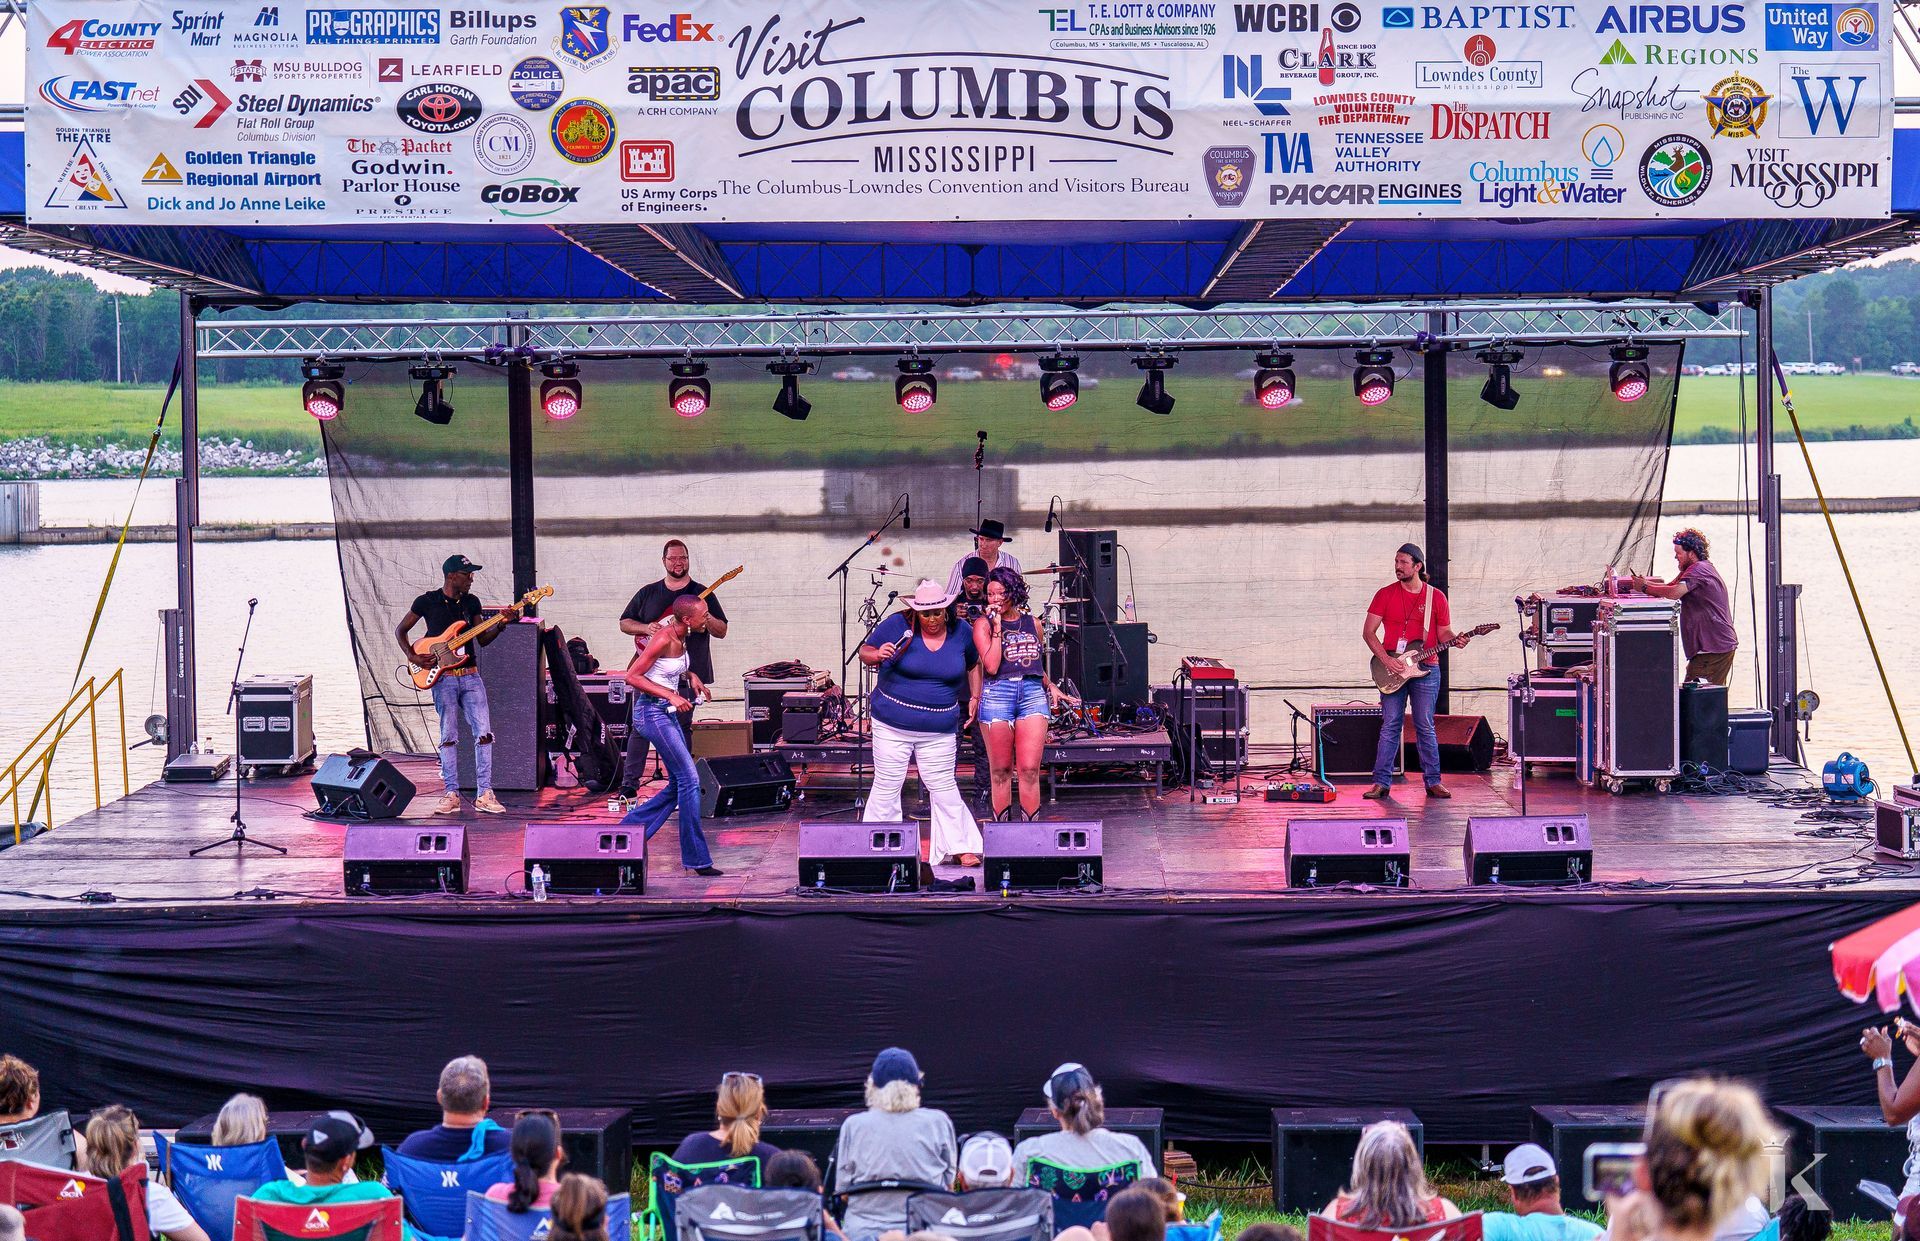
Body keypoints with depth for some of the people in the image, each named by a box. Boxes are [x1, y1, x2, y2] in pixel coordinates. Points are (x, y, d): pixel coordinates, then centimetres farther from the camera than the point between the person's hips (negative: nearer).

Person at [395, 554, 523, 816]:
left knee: (484, 732, -6)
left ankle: (484, 795, -3)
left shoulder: (471, 602, 11)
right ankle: (451, 795, 5)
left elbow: (482, 639, 12)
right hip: (443, 677, -3)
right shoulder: (427, 602, -1)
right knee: (449, 736, -2)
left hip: (470, 676, 3)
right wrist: (413, 657, -5)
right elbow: (400, 630, 8)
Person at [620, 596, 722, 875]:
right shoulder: (664, 639, -21)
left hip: (668, 713, 10)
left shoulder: (680, 637, 5)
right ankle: (697, 859, -6)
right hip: (652, 712, -10)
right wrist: (671, 695, -23)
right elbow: (632, 676, -21)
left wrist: (691, 676, 9)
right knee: (690, 780, -11)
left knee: (678, 785, 10)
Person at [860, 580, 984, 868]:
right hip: (893, 725, -1)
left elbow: (972, 665, 22)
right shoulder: (897, 625, -6)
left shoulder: (960, 634, 3)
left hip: (939, 730, 1)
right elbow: (865, 652, 0)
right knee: (886, 787, 3)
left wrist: (974, 698, 15)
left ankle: (960, 847, 9)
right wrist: (878, 655, -21)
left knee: (943, 787, 2)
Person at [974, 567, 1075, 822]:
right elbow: (991, 666, -11)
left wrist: (1050, 685, 14)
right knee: (1001, 771, 3)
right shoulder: (983, 624, 2)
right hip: (997, 694, -2)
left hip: (1033, 693, 2)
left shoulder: (1032, 623, 14)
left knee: (1030, 770, -6)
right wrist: (997, 627, -9)